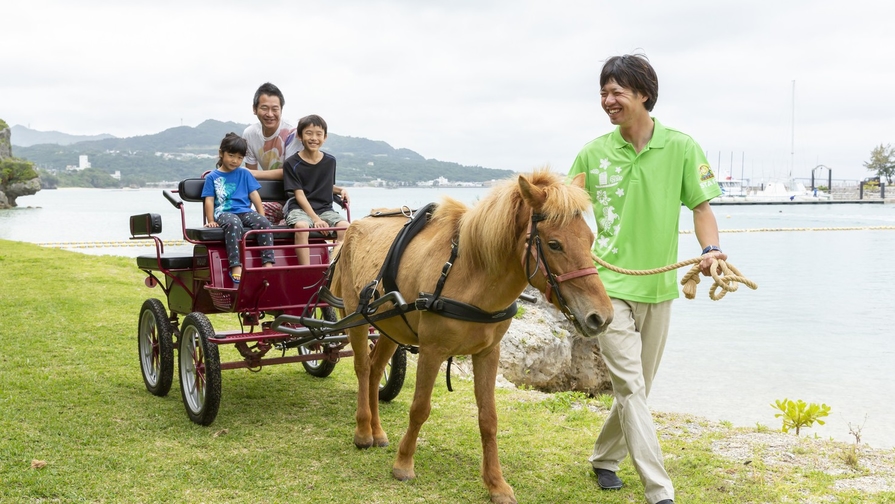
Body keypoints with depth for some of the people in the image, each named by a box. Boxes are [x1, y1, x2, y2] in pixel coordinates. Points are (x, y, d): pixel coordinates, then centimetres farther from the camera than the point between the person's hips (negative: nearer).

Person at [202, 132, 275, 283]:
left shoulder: (244, 174, 19)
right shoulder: (212, 177, 13)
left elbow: (254, 195, 14)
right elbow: (209, 200, 6)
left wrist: (262, 214, 3)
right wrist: (211, 221, -7)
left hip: (245, 211, 3)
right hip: (224, 213, -3)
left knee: (264, 223, -28)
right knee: (234, 224, -39)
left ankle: (268, 264, -32)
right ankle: (236, 267, -48)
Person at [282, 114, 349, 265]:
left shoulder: (330, 161, 9)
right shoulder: (292, 163, -4)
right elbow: (299, 194, -9)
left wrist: (341, 190, 1)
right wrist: (315, 219, -18)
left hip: (325, 208, 4)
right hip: (300, 208, -4)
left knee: (344, 226, -24)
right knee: (301, 226, -36)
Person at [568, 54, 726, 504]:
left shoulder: (681, 147, -4)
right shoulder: (593, 153, -2)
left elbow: (701, 206, 0)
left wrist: (710, 249, -19)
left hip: (658, 287, 2)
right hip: (609, 284, -2)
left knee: (638, 386, 15)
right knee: (630, 386, -8)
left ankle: (605, 457, 38)